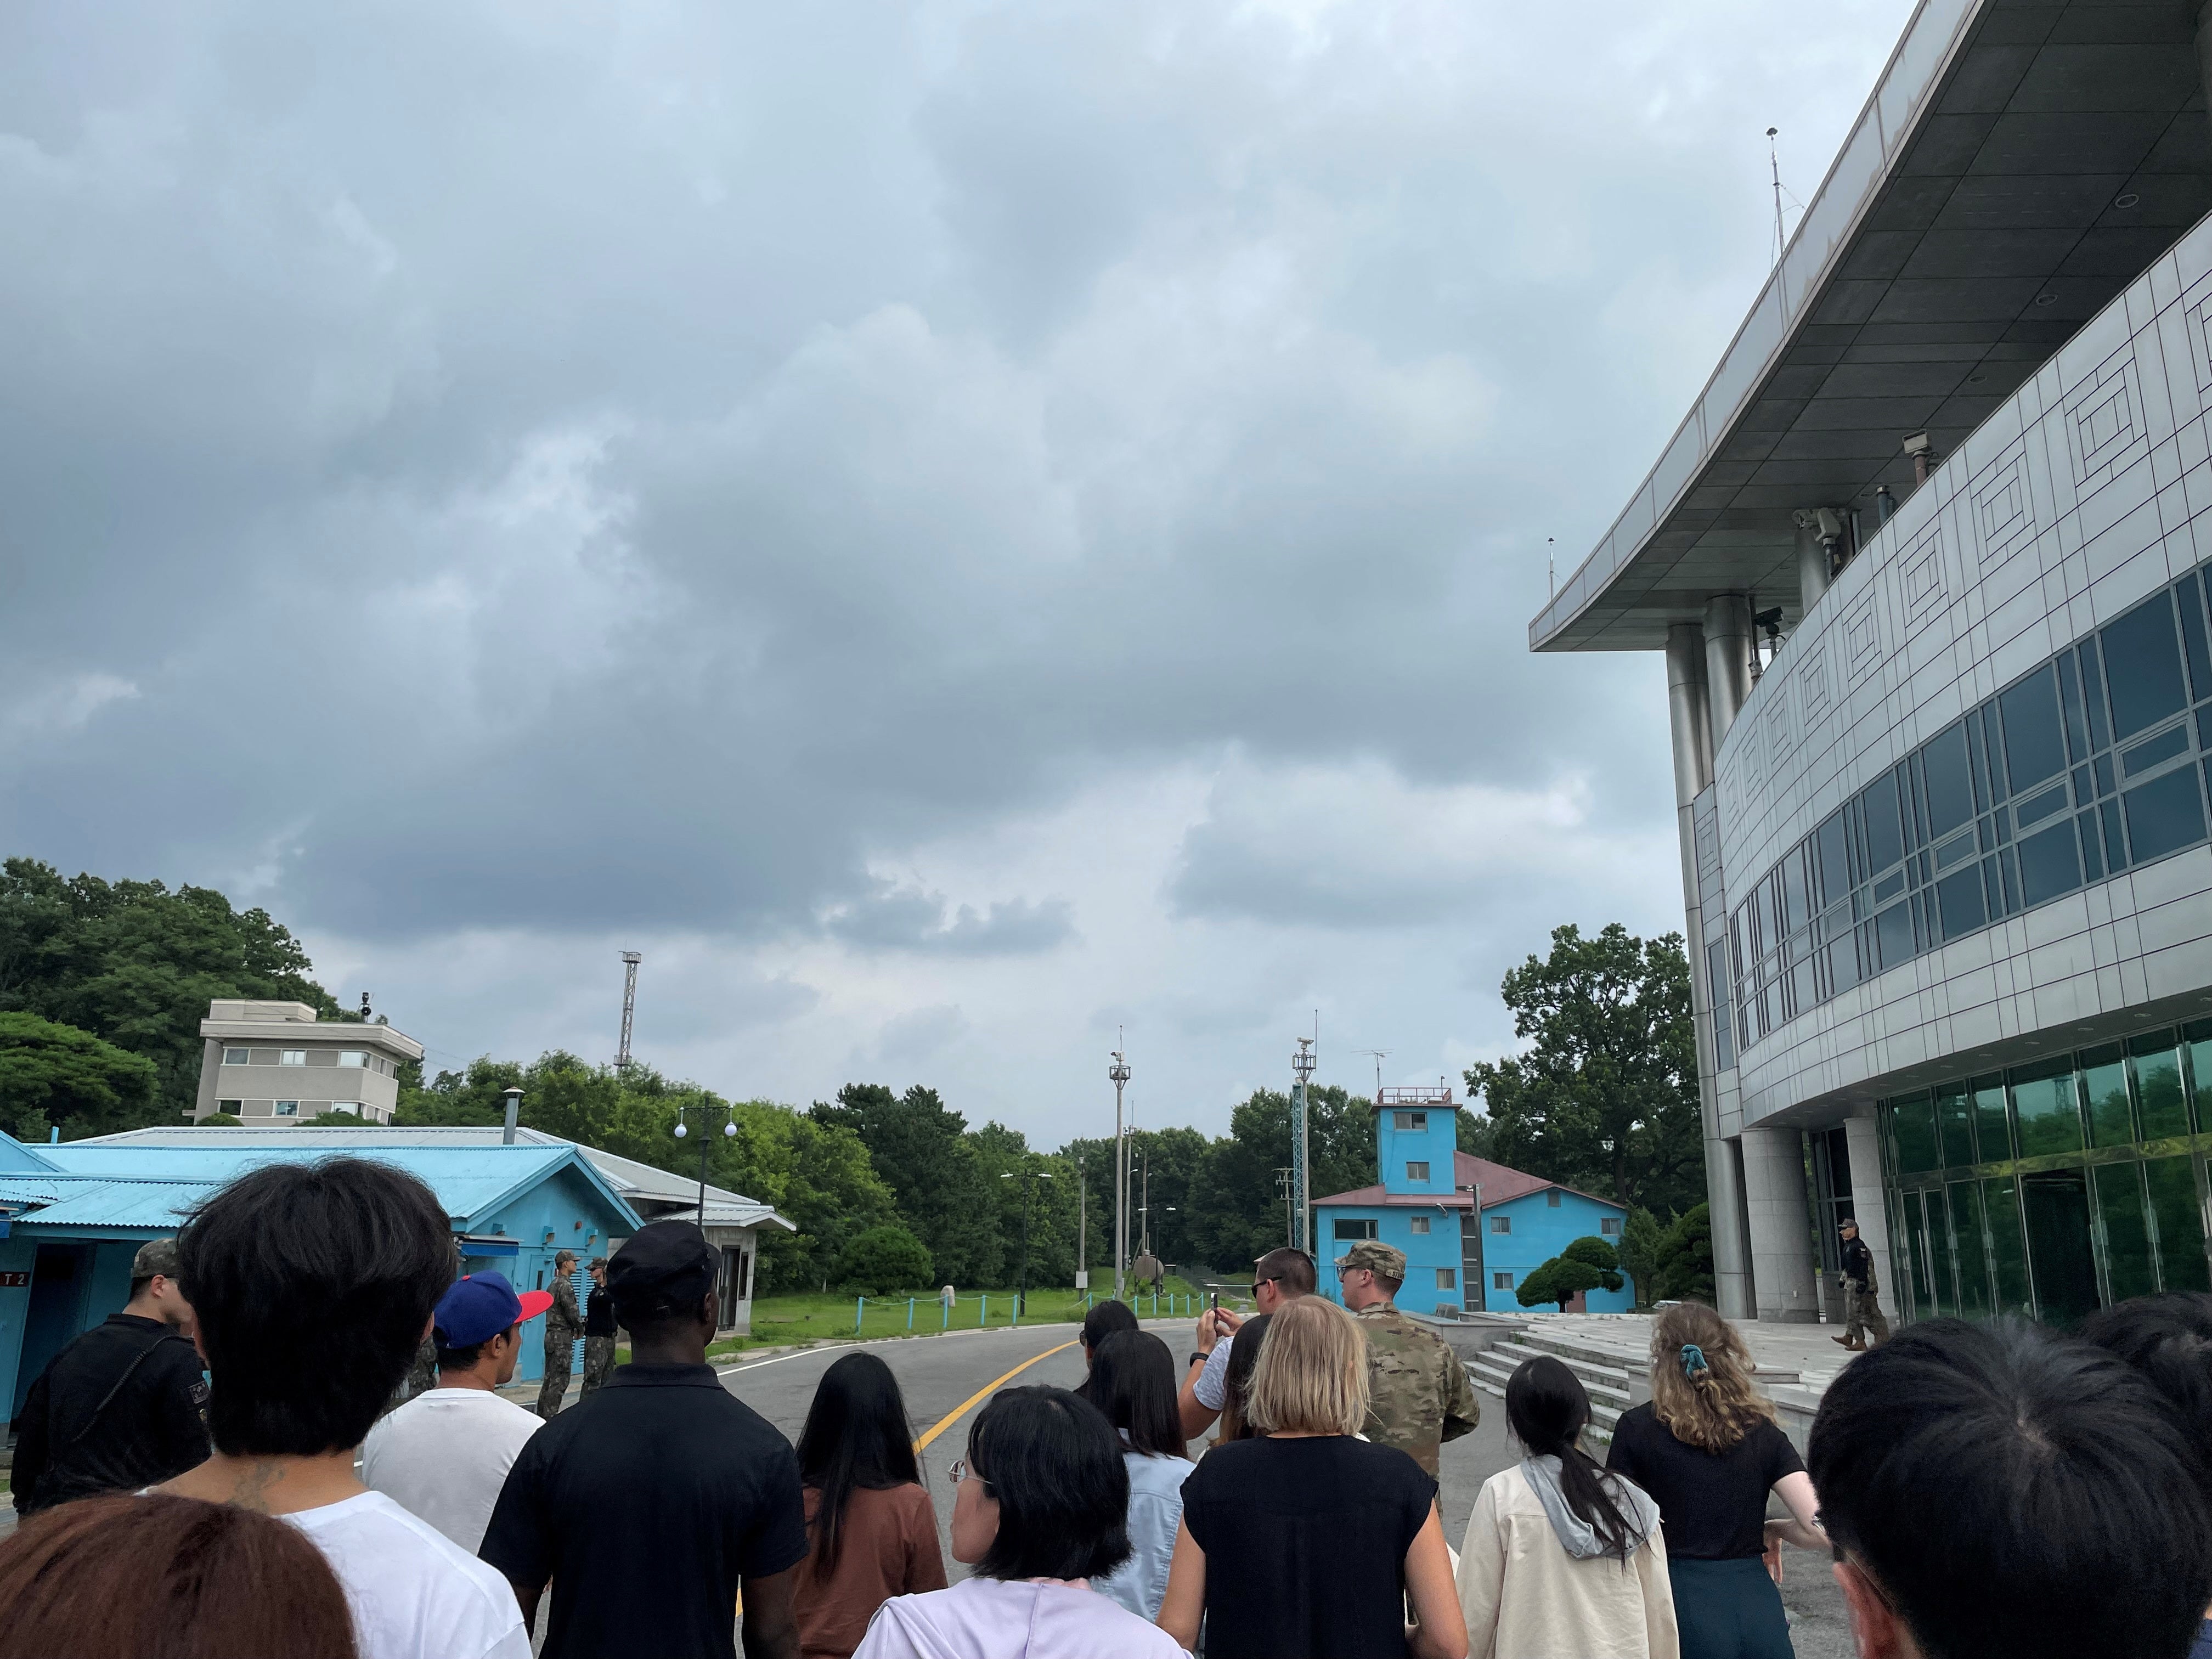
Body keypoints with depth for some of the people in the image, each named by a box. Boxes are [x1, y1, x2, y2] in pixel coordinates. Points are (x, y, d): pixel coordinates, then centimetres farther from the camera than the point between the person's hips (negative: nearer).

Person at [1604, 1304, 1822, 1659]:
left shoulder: (1636, 1428, -3)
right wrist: (1772, 1530, 15)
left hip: (1683, 1612, -2)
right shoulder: (1762, 1432, 4)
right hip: (1759, 1608, 3)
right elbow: (1824, 1530, -3)